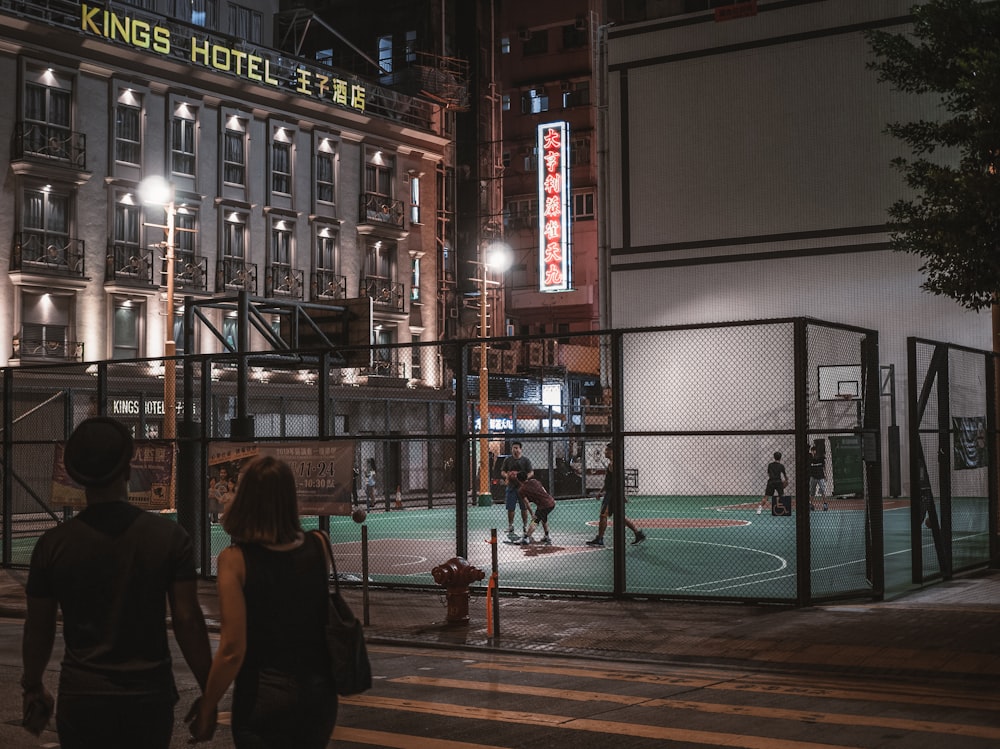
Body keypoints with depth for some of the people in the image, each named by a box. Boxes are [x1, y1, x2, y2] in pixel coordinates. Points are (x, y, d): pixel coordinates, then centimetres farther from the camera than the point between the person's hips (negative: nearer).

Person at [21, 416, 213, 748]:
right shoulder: (169, 536, -7)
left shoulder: (53, 544, -5)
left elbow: (38, 627, 3)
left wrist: (33, 687, 19)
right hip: (150, 698, 0)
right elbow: (187, 620, -8)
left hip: (82, 700, 0)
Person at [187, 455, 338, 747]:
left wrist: (205, 708, -5)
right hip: (319, 693, 4)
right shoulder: (318, 546, -4)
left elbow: (232, 650, -17)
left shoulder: (236, 559, -14)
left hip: (263, 698, -4)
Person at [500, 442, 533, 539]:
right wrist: (506, 475, -12)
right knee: (510, 509, 2)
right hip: (511, 486, 1)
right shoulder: (508, 459, 6)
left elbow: (531, 473, 0)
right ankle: (510, 529, 10)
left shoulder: (525, 459, 1)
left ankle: (525, 528, 15)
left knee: (524, 508, 4)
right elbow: (502, 471, 10)